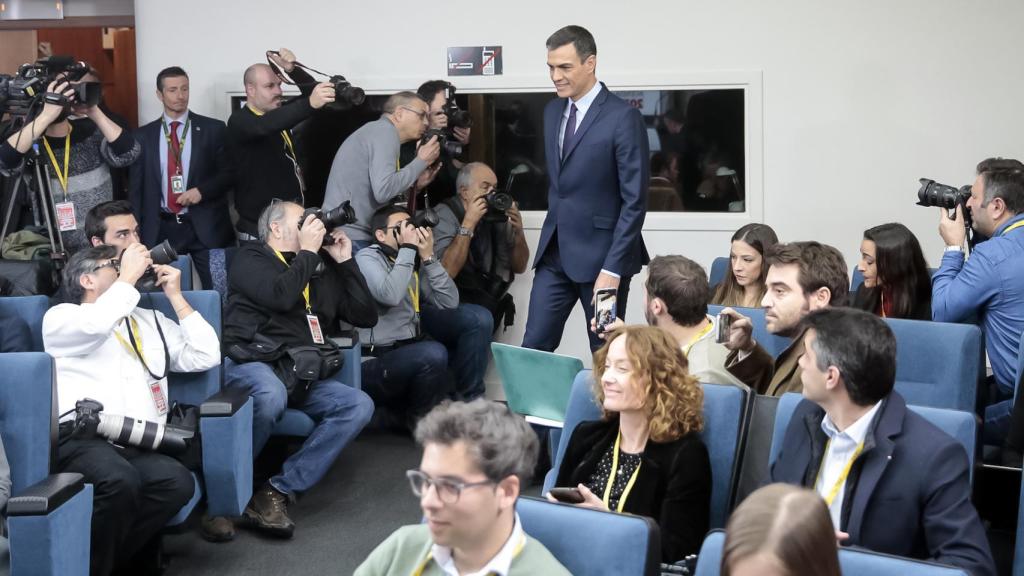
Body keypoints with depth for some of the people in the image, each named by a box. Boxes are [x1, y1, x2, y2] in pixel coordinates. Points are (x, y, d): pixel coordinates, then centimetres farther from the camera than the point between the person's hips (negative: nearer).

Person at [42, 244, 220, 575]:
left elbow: (206, 357, 16)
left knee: (178, 482, -29)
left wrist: (175, 296, 16)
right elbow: (95, 326, -12)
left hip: (139, 444, 5)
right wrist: (128, 277, 0)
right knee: (120, 480, -37)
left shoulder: (150, 321, 29)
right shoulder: (61, 316, 14)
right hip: (81, 436, -4)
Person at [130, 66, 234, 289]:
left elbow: (230, 172, 3)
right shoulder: (144, 135, 7)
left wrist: (202, 190, -14)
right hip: (161, 229, 1)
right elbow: (137, 186, 9)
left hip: (205, 226, -1)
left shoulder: (213, 129, 3)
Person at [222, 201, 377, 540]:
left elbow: (366, 317, 21)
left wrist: (346, 262, 16)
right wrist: (308, 251, -1)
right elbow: (280, 296, -13)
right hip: (253, 363, -6)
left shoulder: (321, 269, 25)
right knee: (271, 397, -39)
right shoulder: (251, 258, 9)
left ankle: (278, 492, -25)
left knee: (359, 405, -20)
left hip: (303, 375, 6)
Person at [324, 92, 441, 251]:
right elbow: (383, 191, -22)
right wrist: (421, 161, -11)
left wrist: (416, 182, 10)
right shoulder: (386, 131, -9)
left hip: (346, 233, 10)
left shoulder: (377, 130, 20)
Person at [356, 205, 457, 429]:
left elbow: (449, 302, 2)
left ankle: (395, 414, 11)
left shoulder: (415, 264, 13)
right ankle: (415, 420, -4)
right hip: (374, 363, -8)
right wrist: (408, 248, -15)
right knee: (434, 354, -29)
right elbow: (390, 295, -24)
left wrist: (428, 256, -4)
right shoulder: (368, 258, -5)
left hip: (407, 356, 8)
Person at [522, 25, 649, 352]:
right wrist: (553, 233, 15)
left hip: (600, 253, -6)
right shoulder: (553, 111, 10)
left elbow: (634, 201, -15)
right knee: (534, 347, 3)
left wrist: (613, 268, -19)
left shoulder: (623, 118, -13)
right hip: (555, 251, 6)